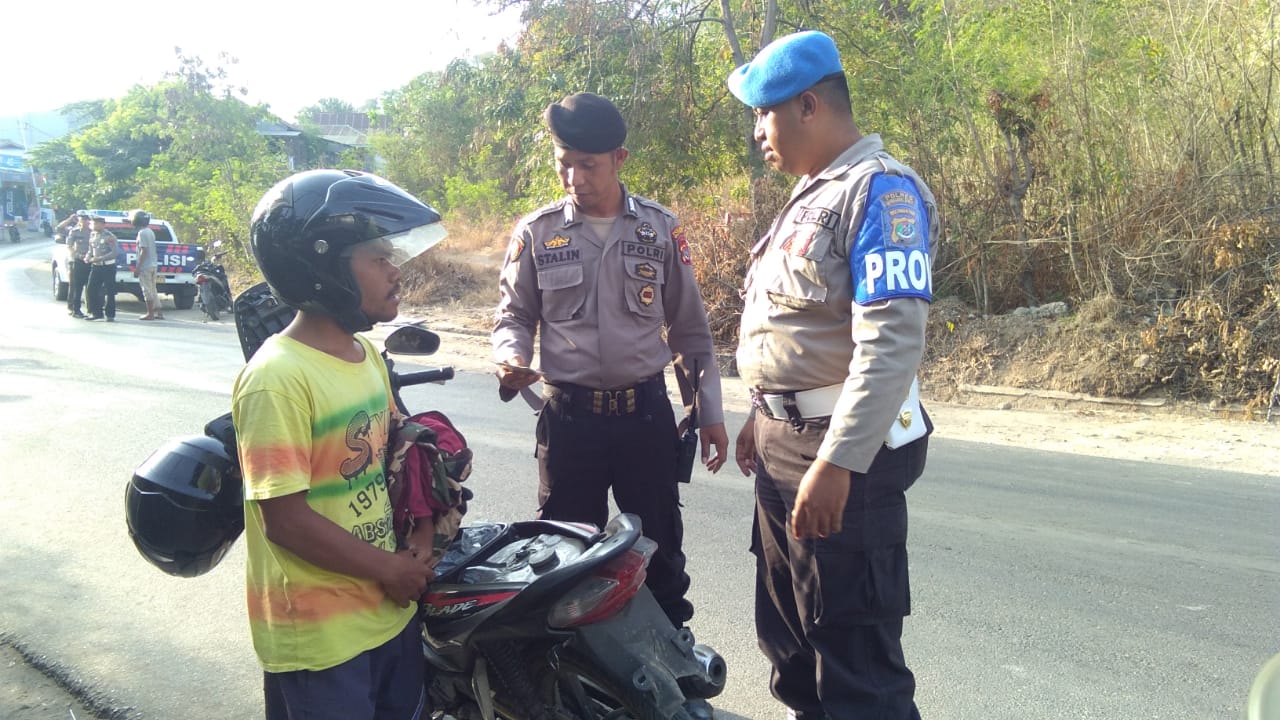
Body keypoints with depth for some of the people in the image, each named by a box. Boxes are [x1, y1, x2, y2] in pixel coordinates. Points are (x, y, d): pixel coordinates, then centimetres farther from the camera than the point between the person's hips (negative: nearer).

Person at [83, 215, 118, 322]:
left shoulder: (109, 236, -10)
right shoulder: (92, 235, 11)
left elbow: (114, 252, -16)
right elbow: (90, 250, 20)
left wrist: (100, 258, -24)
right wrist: (87, 257, -1)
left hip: (108, 266, -7)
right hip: (95, 266, 7)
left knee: (109, 291, -2)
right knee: (92, 289, 4)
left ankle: (110, 315, 4)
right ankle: (96, 312, 14)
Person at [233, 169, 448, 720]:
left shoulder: (366, 356, 4)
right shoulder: (277, 378, -22)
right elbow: (285, 517, -22)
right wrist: (388, 569, -13)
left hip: (389, 608, 8)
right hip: (318, 633, -8)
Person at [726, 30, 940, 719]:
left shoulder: (880, 189, -14)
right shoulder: (812, 193, 16)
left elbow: (891, 342, -24)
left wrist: (837, 462, -28)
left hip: (841, 453, -10)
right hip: (783, 443, 10)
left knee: (853, 654, 0)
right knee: (786, 631, 20)